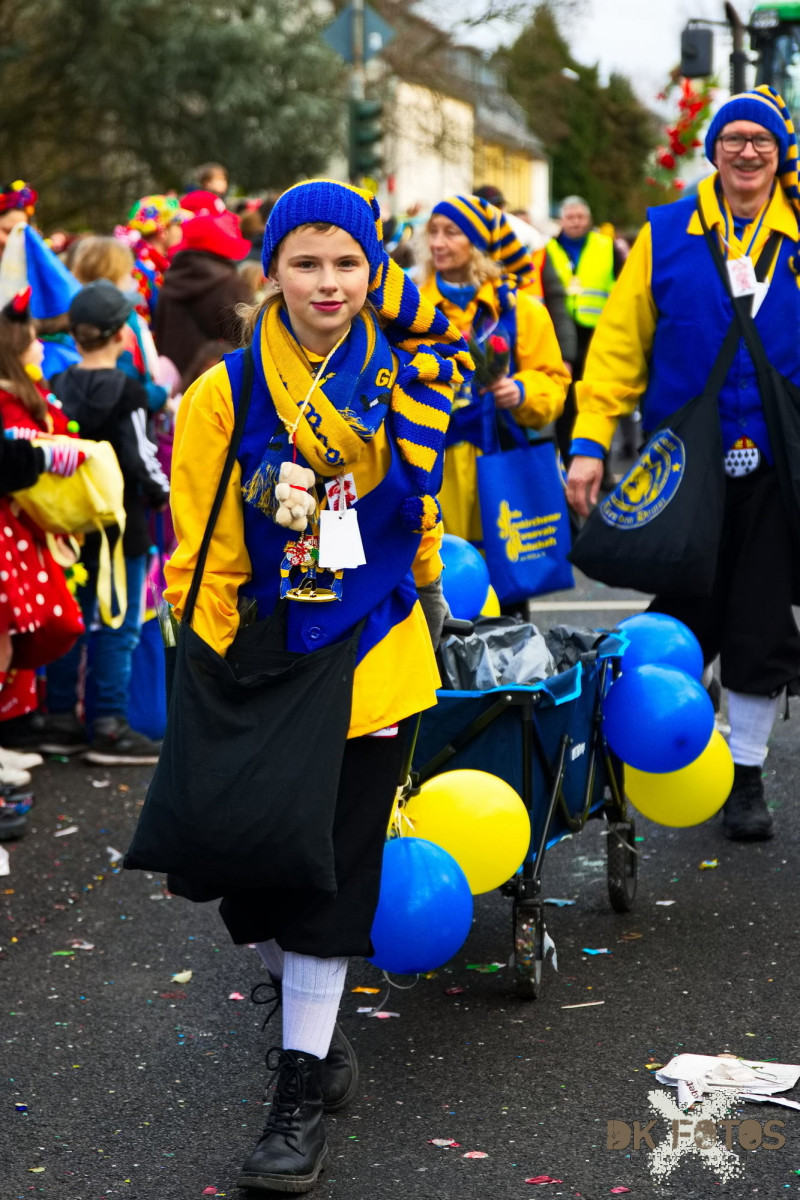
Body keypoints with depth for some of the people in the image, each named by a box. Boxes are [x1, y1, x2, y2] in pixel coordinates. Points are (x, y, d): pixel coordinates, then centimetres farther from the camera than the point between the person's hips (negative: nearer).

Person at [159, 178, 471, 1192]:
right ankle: (300, 1011, 40)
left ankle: (303, 1094, 7)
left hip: (374, 660, 1)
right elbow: (203, 560, -7)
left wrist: (426, 595, 17)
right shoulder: (226, 395, -8)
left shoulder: (404, 376, -1)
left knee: (332, 876, 0)